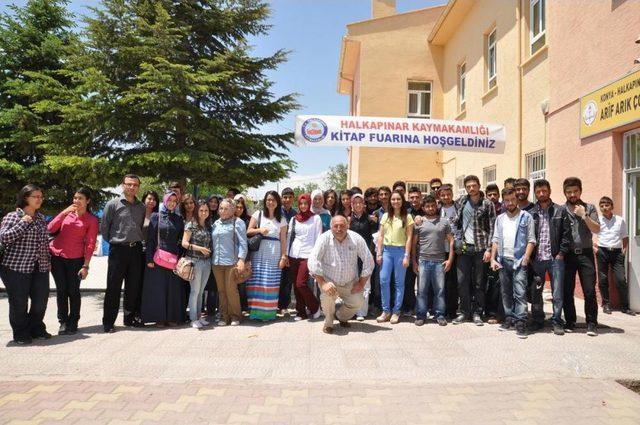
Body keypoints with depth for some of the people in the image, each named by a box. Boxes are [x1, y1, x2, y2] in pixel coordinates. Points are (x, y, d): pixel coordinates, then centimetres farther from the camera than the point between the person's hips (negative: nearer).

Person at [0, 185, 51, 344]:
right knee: (19, 302, 3)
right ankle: (21, 334, 18)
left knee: (41, 300, 6)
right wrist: (23, 223, -18)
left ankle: (36, 329, 25)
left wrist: (48, 261, 18)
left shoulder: (40, 217, 14)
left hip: (40, 267, 6)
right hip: (17, 267, -5)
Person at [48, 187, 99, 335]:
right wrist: (64, 212, -11)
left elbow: (90, 244, -5)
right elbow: (50, 229, -1)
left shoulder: (92, 220, -1)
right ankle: (63, 322, 14)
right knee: (61, 290, 6)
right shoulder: (67, 213, 10)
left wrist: (86, 265, -10)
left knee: (73, 291, 1)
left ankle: (73, 322, 13)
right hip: (56, 256, 3)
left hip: (75, 259, -3)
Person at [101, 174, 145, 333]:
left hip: (136, 249, 4)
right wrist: (113, 242, 2)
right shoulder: (113, 204, -3)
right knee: (113, 287, 1)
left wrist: (137, 242, 9)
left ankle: (130, 318, 23)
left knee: (134, 286, 10)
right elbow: (104, 227, 0)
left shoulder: (141, 207, 10)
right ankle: (108, 322, 10)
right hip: (118, 250, -4)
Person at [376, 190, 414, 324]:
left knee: (399, 282, 5)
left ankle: (396, 311, 14)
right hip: (387, 250, 3)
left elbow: (409, 238, -3)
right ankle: (386, 310, 12)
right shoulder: (385, 216, 9)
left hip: (400, 250, -3)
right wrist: (379, 253, 3)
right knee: (384, 280, -1)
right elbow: (380, 236, 9)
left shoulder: (407, 217, 0)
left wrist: (407, 256, -9)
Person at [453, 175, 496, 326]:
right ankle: (464, 312, 16)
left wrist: (489, 249, -11)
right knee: (462, 281, 5)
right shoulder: (460, 202, 8)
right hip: (463, 247, 3)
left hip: (480, 248, -3)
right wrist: (458, 242, 8)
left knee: (478, 283, 5)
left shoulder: (487, 204, -2)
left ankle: (477, 313, 16)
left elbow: (492, 228, -5)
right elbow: (456, 223, 17)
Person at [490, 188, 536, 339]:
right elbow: (495, 240, 13)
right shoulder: (500, 218, 13)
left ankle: (521, 323, -4)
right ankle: (509, 318, 20)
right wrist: (493, 259, 5)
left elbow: (531, 240, -3)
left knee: (520, 293, -8)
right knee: (506, 292, 10)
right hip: (503, 260, 4)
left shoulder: (526, 217, 1)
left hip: (519, 261, -4)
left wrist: (526, 258, -14)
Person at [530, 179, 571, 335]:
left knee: (557, 294, 0)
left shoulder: (560, 211, 5)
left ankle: (557, 321, 14)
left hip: (555, 258, -1)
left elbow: (566, 234, 1)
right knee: (536, 293, 9)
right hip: (537, 259, 2)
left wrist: (561, 253, -6)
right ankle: (537, 320, 23)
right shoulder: (531, 214, 6)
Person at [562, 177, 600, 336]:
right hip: (567, 255, 0)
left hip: (585, 254, 0)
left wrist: (584, 216, -12)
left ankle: (591, 323, 9)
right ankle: (570, 321, 17)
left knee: (589, 290, -2)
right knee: (567, 291, 4)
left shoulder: (589, 208, 7)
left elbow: (596, 229, -3)